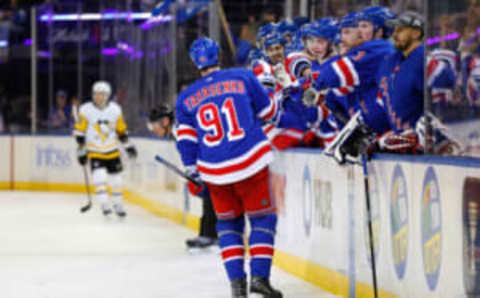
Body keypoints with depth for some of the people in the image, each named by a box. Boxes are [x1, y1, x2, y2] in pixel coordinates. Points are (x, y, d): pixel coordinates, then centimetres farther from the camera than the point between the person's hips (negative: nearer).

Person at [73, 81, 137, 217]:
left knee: (116, 180, 7)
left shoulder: (115, 109, -3)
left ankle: (118, 204, 26)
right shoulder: (86, 110, -11)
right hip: (94, 152, -3)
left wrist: (128, 146, 5)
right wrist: (81, 151, -8)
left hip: (112, 152, 3)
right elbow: (79, 132, -6)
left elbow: (121, 130, 9)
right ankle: (104, 204, -13)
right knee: (99, 177, -20)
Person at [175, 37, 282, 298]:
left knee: (228, 222, 17)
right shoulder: (242, 78, 2)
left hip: (214, 171, 3)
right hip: (250, 163, -3)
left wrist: (193, 173, 15)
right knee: (263, 217, 8)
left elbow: (185, 139, 6)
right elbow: (268, 111, 9)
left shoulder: (186, 98, 9)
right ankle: (259, 276, -5)